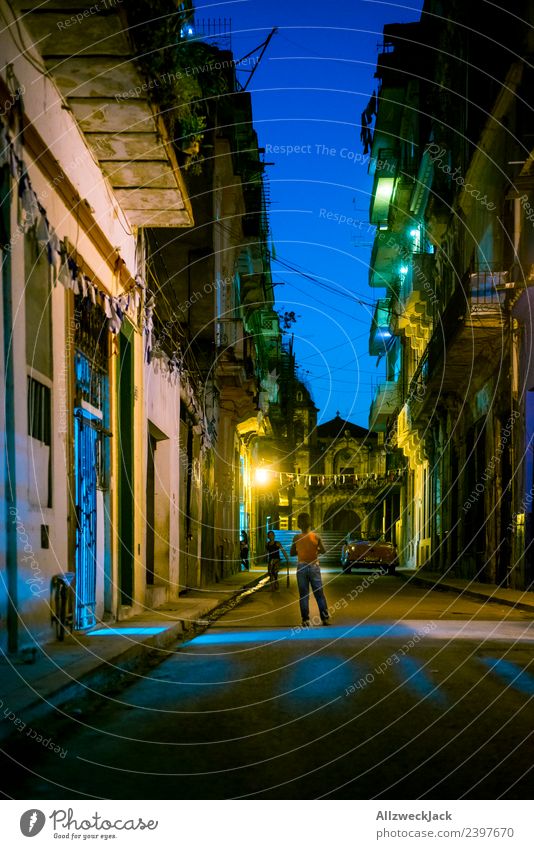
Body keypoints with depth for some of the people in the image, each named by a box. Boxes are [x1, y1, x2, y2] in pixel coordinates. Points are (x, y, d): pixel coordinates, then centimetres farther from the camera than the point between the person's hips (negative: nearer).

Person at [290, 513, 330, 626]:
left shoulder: (296, 538, -7)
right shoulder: (315, 536, -9)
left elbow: (291, 553, 1)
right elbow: (323, 551, -2)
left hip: (302, 567, 0)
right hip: (314, 567, 0)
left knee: (303, 595, 5)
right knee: (319, 594, 7)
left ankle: (305, 620, 3)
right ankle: (325, 618, 7)